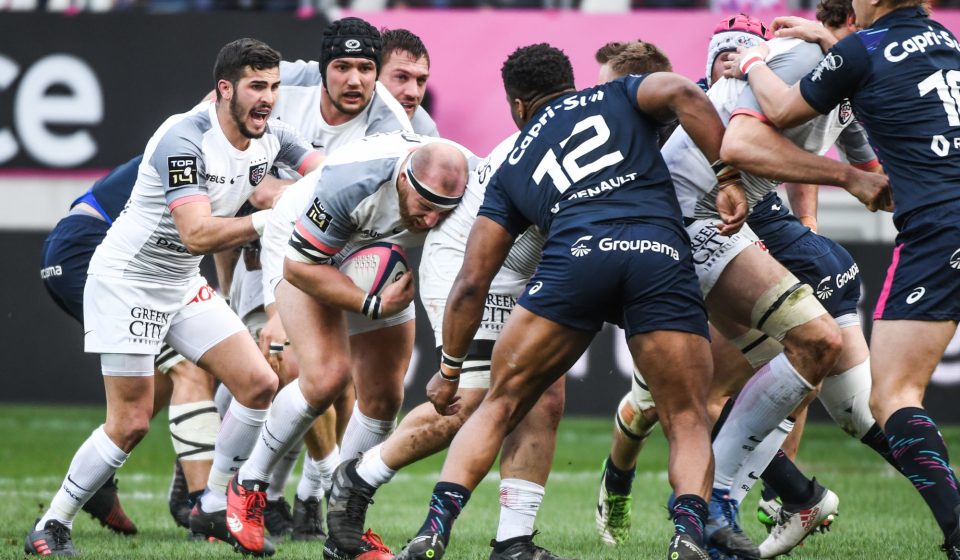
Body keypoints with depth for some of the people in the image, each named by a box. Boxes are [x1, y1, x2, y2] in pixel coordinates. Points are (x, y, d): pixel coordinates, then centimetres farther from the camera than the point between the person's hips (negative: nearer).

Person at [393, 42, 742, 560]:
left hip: (576, 254, 0)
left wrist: (449, 369, 40)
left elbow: (472, 282, 29)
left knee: (500, 405, 16)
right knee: (687, 420, 10)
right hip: (662, 252, 0)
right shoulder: (617, 96, 31)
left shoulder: (512, 170, 32)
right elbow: (683, 94, 7)